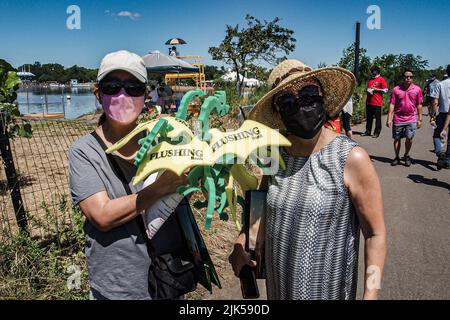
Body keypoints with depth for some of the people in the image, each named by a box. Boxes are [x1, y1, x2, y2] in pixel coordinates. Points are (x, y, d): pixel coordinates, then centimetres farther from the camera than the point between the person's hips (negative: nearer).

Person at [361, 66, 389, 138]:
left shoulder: (381, 79, -2)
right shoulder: (370, 79, 17)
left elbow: (385, 90, -6)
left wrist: (375, 89, -12)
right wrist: (368, 90, 6)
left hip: (377, 103, -6)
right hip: (369, 102, 6)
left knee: (377, 118, -1)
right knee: (369, 117, 10)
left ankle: (377, 133, 3)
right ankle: (368, 132, 17)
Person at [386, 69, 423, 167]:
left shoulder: (417, 89, 2)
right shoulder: (396, 89, 0)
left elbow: (419, 105, 6)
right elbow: (392, 104, 0)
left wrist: (419, 119, 5)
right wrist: (389, 118, -5)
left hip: (411, 119, 0)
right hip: (398, 119, 0)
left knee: (409, 138, -8)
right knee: (397, 139, 8)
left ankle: (406, 156, 16)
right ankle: (397, 157, 23)